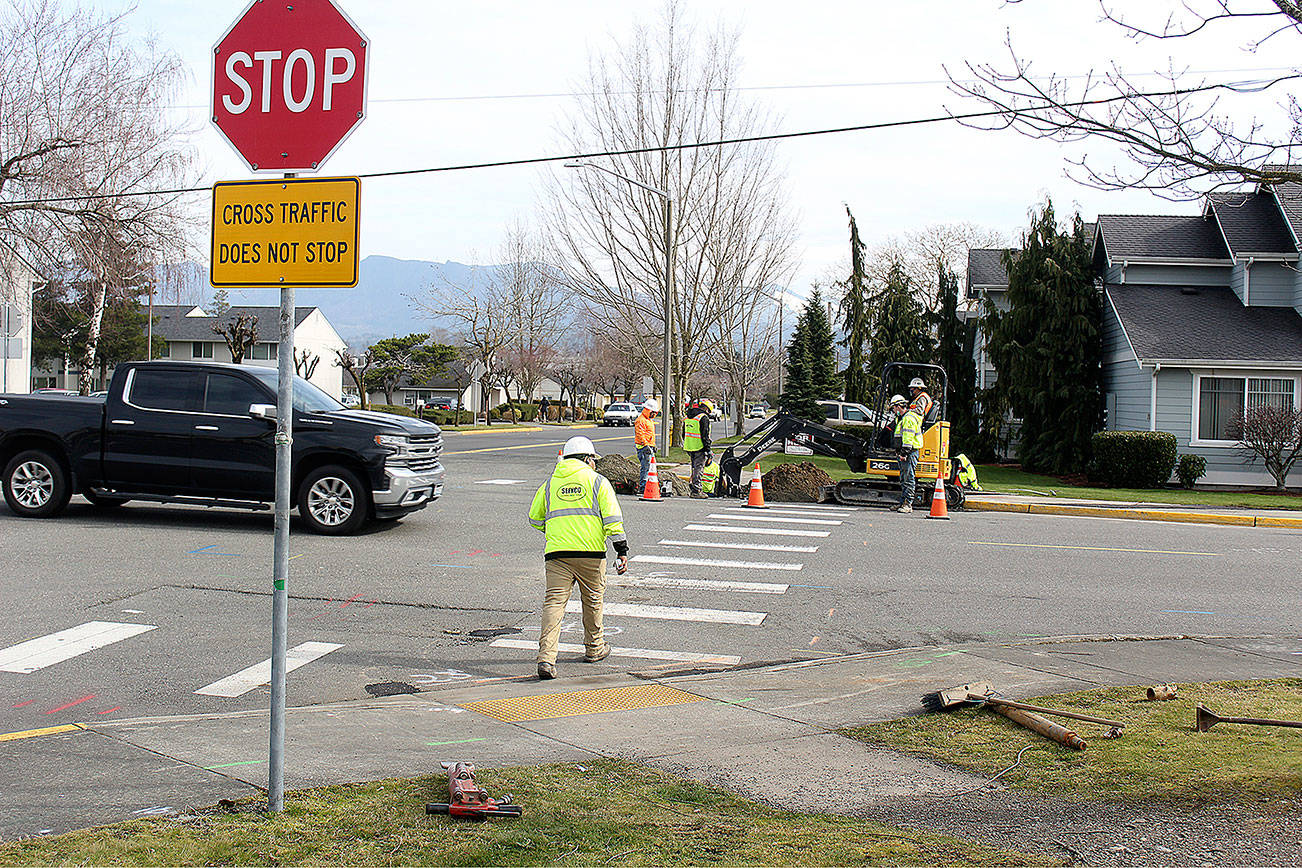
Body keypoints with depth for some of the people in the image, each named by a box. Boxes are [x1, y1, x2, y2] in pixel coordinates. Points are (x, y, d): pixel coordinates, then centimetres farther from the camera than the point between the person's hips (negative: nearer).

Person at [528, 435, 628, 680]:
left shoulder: (550, 483, 16)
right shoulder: (597, 481, 6)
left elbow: (535, 519, 23)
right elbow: (612, 518, -3)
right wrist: (622, 551, -1)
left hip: (556, 552, 2)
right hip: (591, 551, -2)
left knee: (554, 602, -4)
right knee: (593, 601, 17)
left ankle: (546, 657, -18)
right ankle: (594, 649, 33)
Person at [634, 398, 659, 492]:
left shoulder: (649, 420, 20)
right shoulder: (641, 420, -13)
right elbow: (640, 435, -21)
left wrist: (653, 446, 29)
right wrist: (645, 445, -27)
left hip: (649, 447, 10)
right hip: (643, 447, -10)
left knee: (649, 467, 13)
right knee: (646, 467, -11)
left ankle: (641, 485, 18)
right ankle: (642, 487, -10)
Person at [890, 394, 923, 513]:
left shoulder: (909, 418, -14)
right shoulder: (902, 418, 20)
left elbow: (908, 438, -21)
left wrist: (904, 453, -23)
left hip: (910, 453, -11)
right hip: (904, 453, 11)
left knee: (908, 479, -10)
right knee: (903, 480, 12)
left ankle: (908, 504, -10)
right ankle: (903, 503, 17)